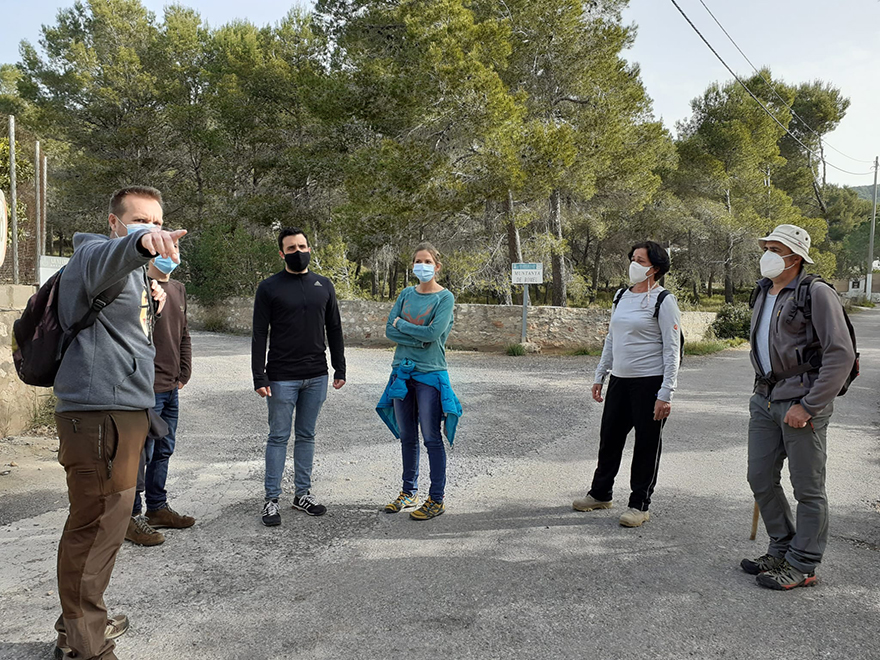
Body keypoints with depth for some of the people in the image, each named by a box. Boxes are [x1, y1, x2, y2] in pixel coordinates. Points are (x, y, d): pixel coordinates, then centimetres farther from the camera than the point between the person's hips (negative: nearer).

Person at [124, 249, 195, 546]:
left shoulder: (178, 289, 15)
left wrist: (184, 374, 12)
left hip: (171, 388, 8)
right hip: (147, 387, -8)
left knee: (164, 450, 16)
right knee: (141, 453, -1)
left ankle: (157, 508, 28)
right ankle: (132, 517, 12)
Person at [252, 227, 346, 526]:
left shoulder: (324, 285, 9)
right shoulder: (269, 287, -2)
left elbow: (334, 330, 13)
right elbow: (259, 336, -4)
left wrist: (340, 369, 8)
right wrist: (259, 378, -11)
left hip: (316, 377, 4)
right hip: (282, 378, -3)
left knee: (306, 436, 12)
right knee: (278, 437, 3)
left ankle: (303, 493, 23)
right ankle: (272, 499, 13)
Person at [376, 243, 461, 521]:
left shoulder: (445, 297, -5)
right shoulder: (406, 294, 9)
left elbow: (433, 333, -19)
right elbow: (389, 330, 0)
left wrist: (401, 324, -6)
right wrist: (418, 339, -13)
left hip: (429, 373, -5)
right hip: (402, 371, 5)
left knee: (432, 438, -1)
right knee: (406, 436, 13)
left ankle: (436, 500, 9)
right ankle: (409, 492, 27)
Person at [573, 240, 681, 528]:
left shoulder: (663, 300, -10)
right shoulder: (622, 296, 11)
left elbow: (672, 350, -12)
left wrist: (666, 394, -17)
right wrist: (599, 376, 16)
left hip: (650, 383, -7)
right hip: (619, 380, 7)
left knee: (647, 445, 5)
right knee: (609, 437, 15)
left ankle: (639, 505, 18)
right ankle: (600, 493, 32)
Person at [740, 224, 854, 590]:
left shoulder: (817, 294, -12)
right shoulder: (764, 293, 13)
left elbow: (841, 355, -17)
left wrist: (807, 407, -19)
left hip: (802, 399, -8)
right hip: (765, 399, 8)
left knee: (808, 488, 3)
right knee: (761, 479, 12)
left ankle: (802, 566, 15)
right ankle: (782, 549, 29)